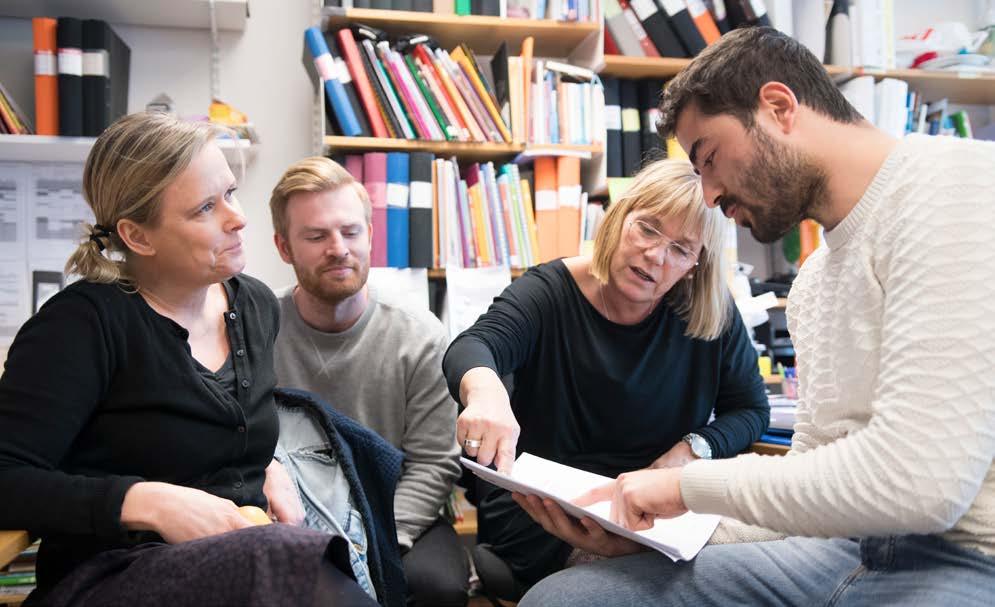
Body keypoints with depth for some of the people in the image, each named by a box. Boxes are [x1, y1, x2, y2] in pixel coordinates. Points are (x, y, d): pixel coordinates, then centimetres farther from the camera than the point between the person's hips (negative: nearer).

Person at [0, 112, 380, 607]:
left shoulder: (256, 305, 8)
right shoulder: (84, 323, -11)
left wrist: (268, 468, 5)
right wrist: (147, 502, -26)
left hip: (248, 558, 6)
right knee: (300, 563, -34)